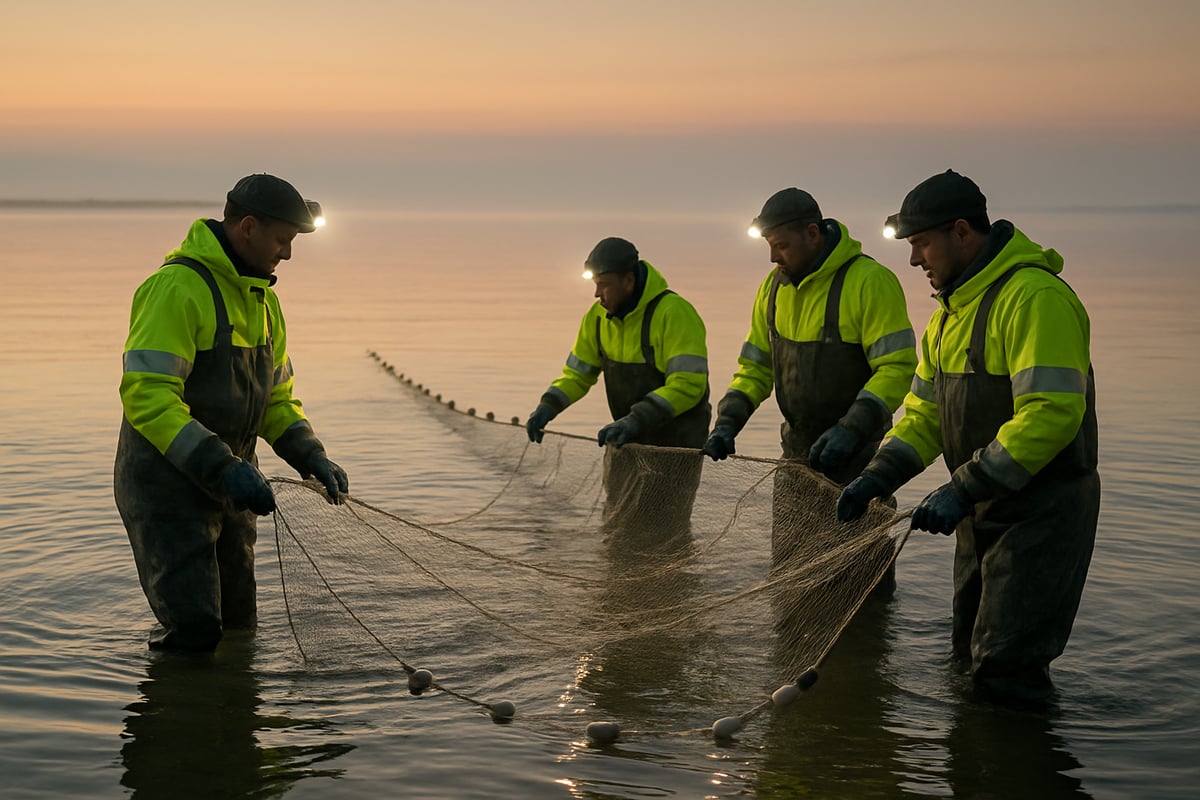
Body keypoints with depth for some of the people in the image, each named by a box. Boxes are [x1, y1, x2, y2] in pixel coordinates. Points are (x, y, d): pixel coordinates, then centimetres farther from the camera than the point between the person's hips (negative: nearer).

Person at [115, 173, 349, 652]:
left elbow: (276, 397, 19)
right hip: (167, 482, -9)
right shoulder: (176, 288, -18)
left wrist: (311, 457, 1)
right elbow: (146, 396, -26)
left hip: (228, 484, 9)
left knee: (238, 627, 14)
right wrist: (221, 467, -32)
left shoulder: (262, 299, 12)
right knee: (195, 630, -14)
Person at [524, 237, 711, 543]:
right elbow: (578, 372, 8)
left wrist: (637, 419, -36)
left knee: (660, 534, -9)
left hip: (673, 444, -8)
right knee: (618, 528, 16)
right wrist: (548, 407, -11)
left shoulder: (673, 313, -24)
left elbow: (688, 384, -29)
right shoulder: (599, 316, 0)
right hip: (628, 439, 8)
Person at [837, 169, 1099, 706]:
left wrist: (963, 489, -28)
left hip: (1041, 510, -10)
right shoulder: (951, 311, 12)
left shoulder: (1036, 298, -20)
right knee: (972, 654, 18)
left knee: (1004, 669, -9)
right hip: (983, 510, 10)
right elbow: (926, 414, 15)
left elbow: (1050, 414, -28)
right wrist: (878, 477, -2)